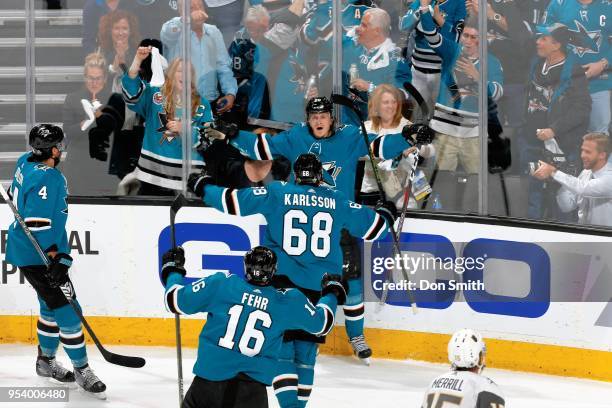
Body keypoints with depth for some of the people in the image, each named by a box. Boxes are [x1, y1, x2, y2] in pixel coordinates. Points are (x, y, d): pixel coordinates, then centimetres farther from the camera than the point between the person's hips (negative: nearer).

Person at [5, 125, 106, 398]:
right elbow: (38, 223, -30)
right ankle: (81, 370, 2)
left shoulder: (26, 162, 3)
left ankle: (46, 360, 37)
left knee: (52, 307, 22)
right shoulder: (46, 179, -27)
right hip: (37, 256, -11)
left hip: (26, 249, 11)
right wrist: (54, 256, -29)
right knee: (67, 310, -6)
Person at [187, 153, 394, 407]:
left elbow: (234, 202, 0)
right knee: (306, 350, 13)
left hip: (283, 282, -2)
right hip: (320, 288, 2)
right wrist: (385, 215, 38)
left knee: (282, 348, -2)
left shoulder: (277, 193, 0)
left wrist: (203, 188, 16)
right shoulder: (336, 201, 6)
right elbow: (372, 225, 15)